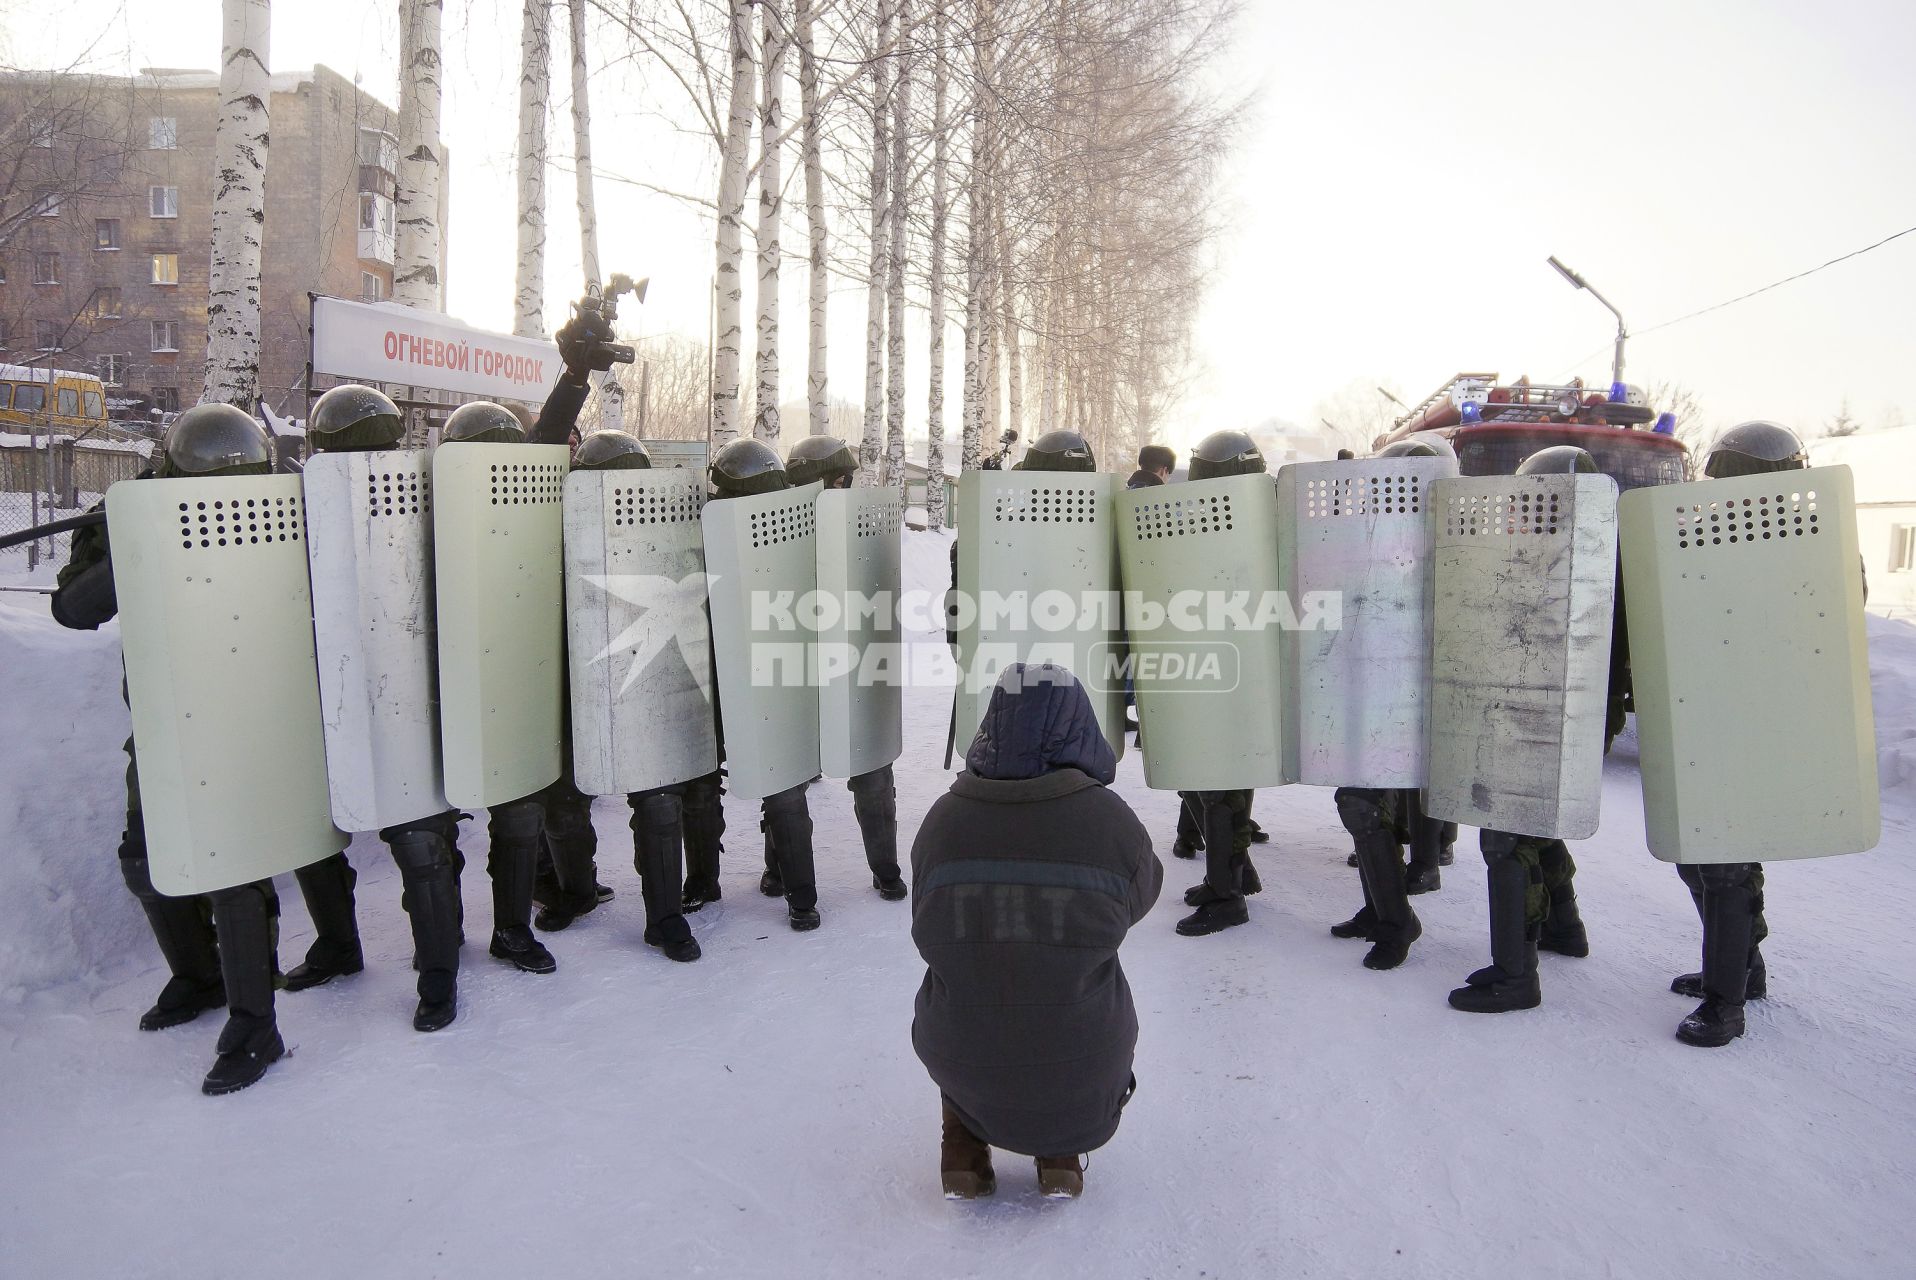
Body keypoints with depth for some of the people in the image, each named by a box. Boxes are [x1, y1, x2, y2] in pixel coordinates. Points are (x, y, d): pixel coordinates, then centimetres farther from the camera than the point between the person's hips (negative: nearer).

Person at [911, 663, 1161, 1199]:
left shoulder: (943, 818, -11)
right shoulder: (1110, 819, -15)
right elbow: (1144, 891, 6)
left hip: (962, 1067, 1)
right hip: (1080, 1071, -1)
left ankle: (963, 1138, 24)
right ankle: (1062, 1149, 19)